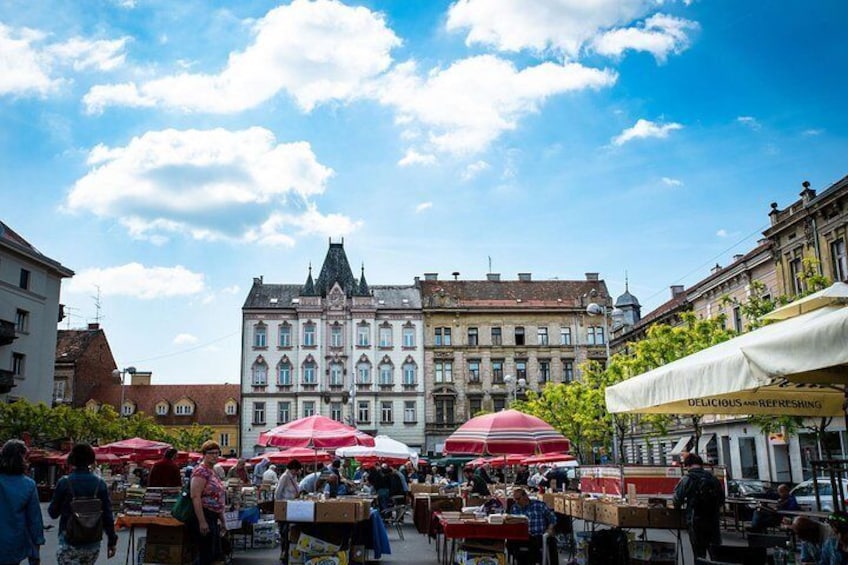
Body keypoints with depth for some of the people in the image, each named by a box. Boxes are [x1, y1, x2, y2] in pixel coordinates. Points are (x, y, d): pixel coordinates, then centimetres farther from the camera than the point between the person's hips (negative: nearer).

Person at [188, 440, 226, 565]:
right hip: (203, 517, -10)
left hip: (213, 518, 10)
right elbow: (195, 497, -22)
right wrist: (202, 522, -25)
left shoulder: (212, 471, 16)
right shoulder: (201, 471, -13)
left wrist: (221, 519, 24)